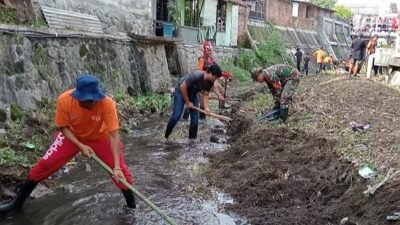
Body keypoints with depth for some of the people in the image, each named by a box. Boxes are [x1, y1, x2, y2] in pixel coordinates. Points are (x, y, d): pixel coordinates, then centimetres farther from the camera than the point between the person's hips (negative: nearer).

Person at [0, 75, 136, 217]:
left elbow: (114, 136, -35)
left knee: (121, 171, -11)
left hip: (100, 138, -1)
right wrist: (81, 146, -29)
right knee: (45, 164, -2)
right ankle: (17, 203, 19)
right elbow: (63, 128, -15)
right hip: (72, 136, 1)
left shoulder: (107, 103, -37)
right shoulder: (64, 100, -32)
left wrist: (117, 167, -40)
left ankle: (133, 207, 12)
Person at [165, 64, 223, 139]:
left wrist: (206, 107, -25)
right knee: (176, 115, -11)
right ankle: (166, 137, 4)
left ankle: (192, 138, 10)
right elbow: (182, 87, -30)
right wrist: (187, 102, -21)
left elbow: (205, 94, -8)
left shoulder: (210, 82, -15)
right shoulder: (196, 76, -36)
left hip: (193, 94, 7)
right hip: (181, 92, -6)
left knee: (195, 117, -1)